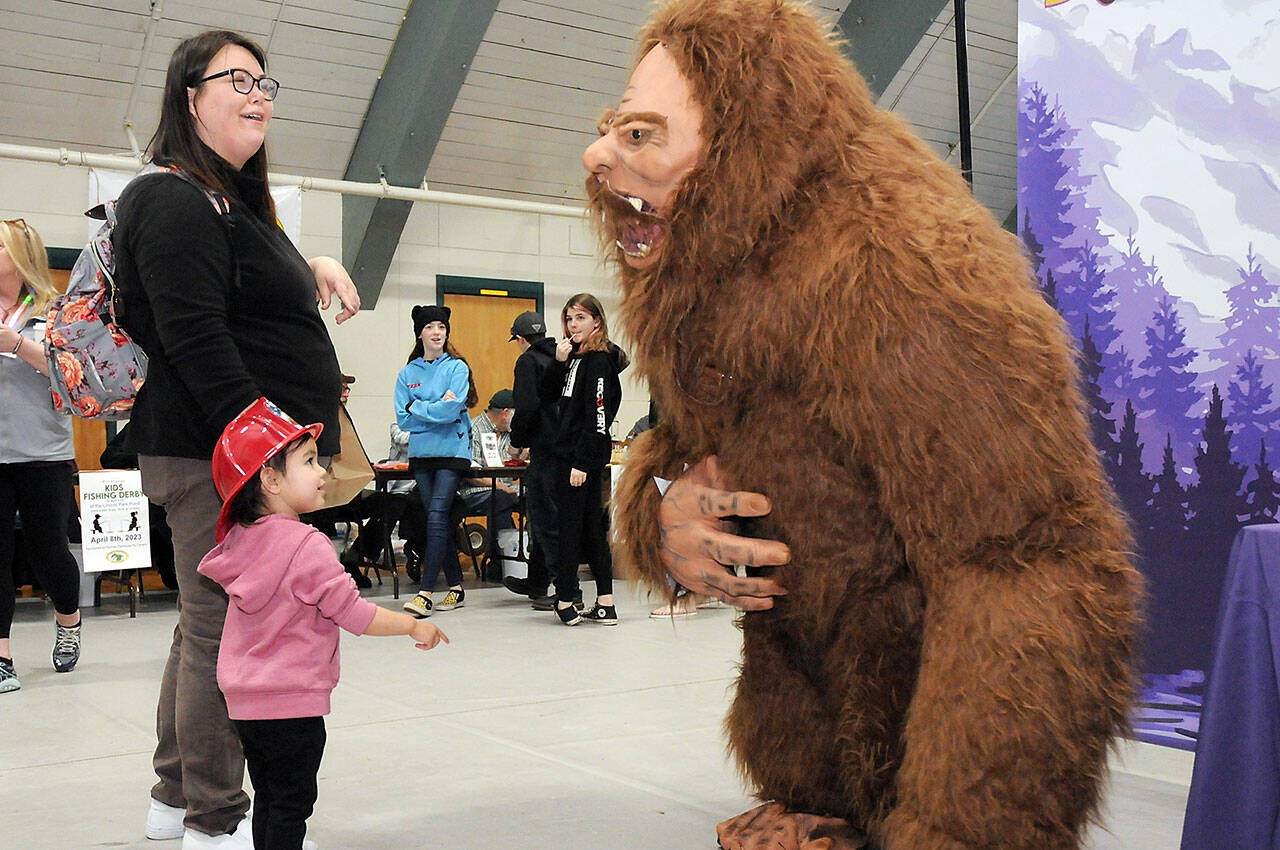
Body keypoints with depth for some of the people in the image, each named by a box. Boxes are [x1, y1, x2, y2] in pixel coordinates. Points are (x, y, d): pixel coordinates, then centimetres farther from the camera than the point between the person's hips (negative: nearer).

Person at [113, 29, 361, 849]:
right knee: (221, 631, -4)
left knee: (206, 626, 17)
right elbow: (196, 338, -21)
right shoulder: (177, 201, -11)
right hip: (214, 455, -11)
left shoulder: (233, 198, 21)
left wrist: (312, 267, 17)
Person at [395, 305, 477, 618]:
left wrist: (418, 408, -6)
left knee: (437, 516, -13)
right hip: (421, 452, 4)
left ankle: (425, 593, -16)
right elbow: (403, 418, 3)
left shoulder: (457, 367, 1)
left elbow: (452, 409, -13)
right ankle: (456, 588, 13)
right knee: (436, 518, 5)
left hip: (453, 451, -4)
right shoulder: (408, 372, 10)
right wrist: (437, 408, -6)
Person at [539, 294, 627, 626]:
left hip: (583, 456, -9)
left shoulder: (598, 360, -13)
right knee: (591, 527, 10)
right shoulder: (576, 357, 15)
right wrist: (559, 363, 0)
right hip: (569, 454, 9)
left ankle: (565, 602, 5)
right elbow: (548, 397, 15)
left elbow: (597, 417, -19)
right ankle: (605, 605, 14)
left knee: (571, 527, -3)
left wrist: (582, 462, -21)